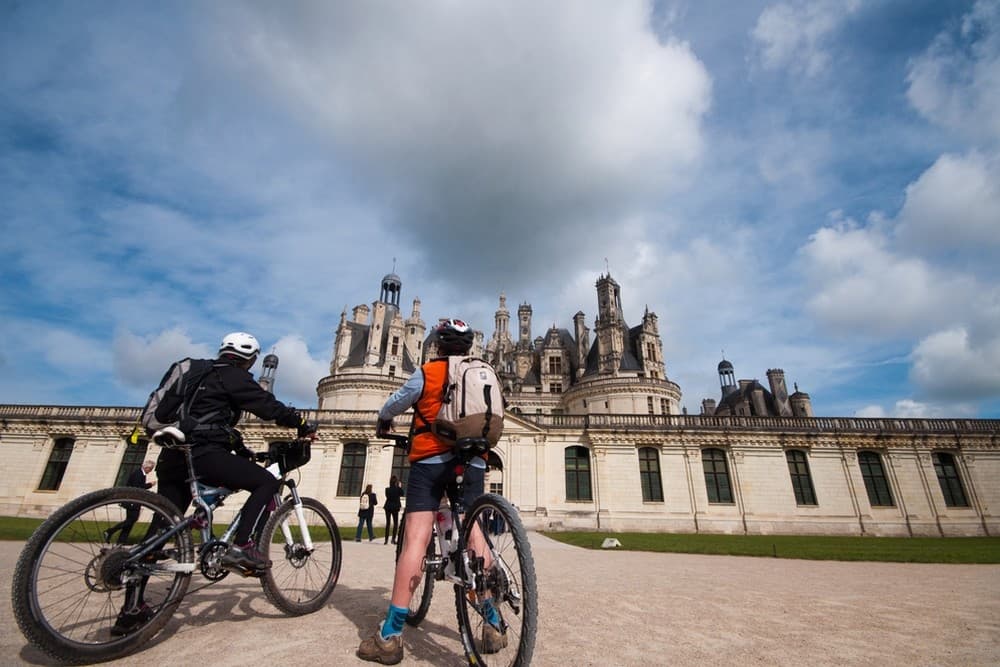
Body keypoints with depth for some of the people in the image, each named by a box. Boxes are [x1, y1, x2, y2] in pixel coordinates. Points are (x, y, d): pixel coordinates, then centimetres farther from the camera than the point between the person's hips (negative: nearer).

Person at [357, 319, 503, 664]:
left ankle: (391, 635, -3)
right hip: (472, 463, 4)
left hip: (431, 460, -3)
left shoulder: (426, 372, 3)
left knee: (415, 539, -5)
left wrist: (383, 422, 37)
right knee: (473, 536, 10)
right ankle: (493, 625, 13)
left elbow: (393, 404, 15)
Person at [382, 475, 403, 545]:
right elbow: (402, 494, 6)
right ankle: (393, 539, 1)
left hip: (388, 507, 2)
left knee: (388, 523, 9)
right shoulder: (398, 489, -11)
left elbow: (387, 496, 8)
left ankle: (386, 539, 7)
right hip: (395, 507, -2)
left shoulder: (387, 489, -7)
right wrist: (400, 487, 10)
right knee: (395, 523, 9)